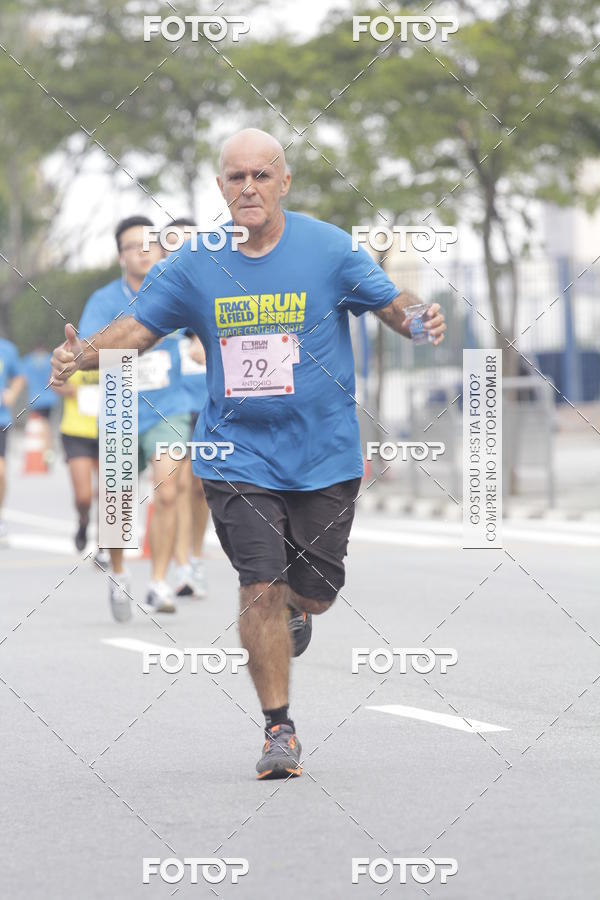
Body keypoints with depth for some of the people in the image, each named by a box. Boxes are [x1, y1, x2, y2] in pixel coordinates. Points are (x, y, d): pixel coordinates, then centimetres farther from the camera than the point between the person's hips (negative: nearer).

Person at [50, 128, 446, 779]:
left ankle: (292, 611, 47)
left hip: (324, 455, 0)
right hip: (238, 454, 0)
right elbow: (140, 328, 2)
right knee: (259, 590, -8)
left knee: (314, 592, 8)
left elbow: (392, 304, -1)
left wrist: (423, 321, -24)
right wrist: (81, 355, -16)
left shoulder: (330, 248, -5)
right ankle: (279, 730, 6)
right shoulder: (195, 263, -2)